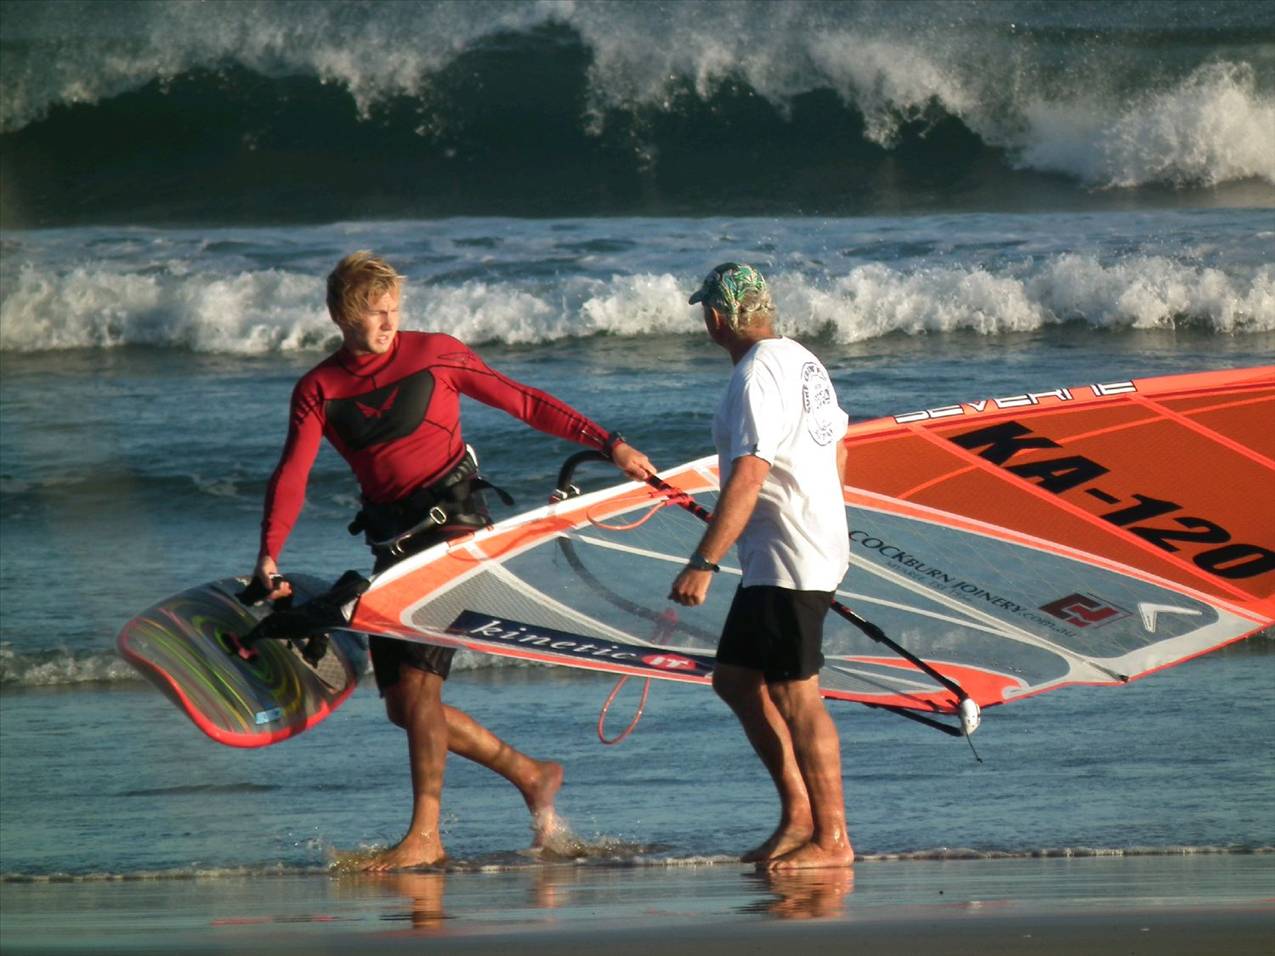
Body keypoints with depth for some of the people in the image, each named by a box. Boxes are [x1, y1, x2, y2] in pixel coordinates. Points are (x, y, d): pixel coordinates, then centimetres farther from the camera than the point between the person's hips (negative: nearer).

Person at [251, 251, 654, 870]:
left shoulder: (433, 355, -2)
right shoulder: (318, 391, 5)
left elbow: (521, 402, 3)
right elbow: (291, 478, -5)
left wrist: (609, 445, -2)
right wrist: (269, 556, -22)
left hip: (454, 522, -5)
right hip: (392, 537, 5)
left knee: (417, 678, -17)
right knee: (401, 704, 4)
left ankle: (425, 835, -14)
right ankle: (531, 776, 19)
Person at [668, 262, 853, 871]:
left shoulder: (757, 375, -17)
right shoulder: (800, 361, 14)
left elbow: (748, 478, -25)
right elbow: (838, 448, 25)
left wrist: (703, 564, -26)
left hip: (786, 564, -11)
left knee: (795, 695, -6)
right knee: (735, 678, 15)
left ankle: (832, 838, -2)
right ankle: (798, 811, 14)